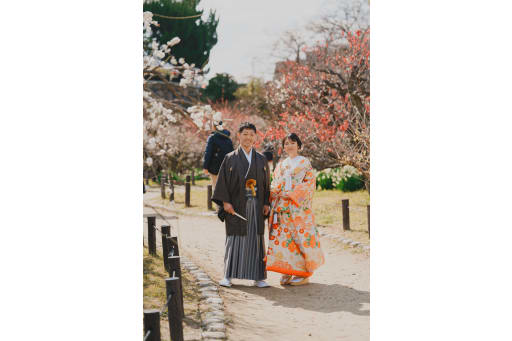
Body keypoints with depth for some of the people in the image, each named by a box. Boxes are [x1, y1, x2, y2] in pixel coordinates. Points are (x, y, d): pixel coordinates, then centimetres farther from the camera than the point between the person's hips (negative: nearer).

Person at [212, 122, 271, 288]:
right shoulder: (230, 159, 3)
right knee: (234, 238, -1)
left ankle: (258, 277, 6)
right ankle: (228, 276, 6)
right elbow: (223, 181, -1)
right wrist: (225, 201, -11)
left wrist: (267, 203, 2)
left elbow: (266, 183, 11)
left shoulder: (261, 160, 10)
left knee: (255, 239, 2)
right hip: (236, 206, -2)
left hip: (255, 205, 2)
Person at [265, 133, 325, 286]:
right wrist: (275, 192, -5)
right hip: (282, 207, 5)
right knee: (282, 237, -2)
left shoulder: (304, 162, 4)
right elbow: (274, 185, 18)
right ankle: (287, 272, 4)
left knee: (300, 237, -7)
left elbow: (310, 182, -4)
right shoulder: (280, 165, 19)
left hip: (299, 206, -5)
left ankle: (303, 273, -2)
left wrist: (293, 194, -13)